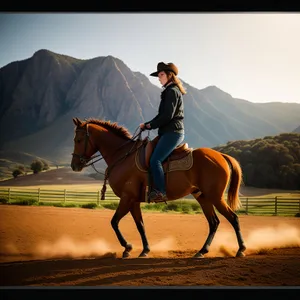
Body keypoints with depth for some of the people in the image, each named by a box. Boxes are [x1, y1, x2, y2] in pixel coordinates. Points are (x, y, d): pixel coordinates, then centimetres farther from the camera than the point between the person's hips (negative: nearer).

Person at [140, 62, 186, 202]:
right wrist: (147, 125, 13)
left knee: (155, 160, -20)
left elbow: (167, 116, -19)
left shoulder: (172, 91, -11)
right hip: (171, 132, 11)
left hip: (172, 132, -11)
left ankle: (161, 192, -21)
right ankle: (155, 188, 10)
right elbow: (163, 115, 23)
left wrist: (150, 125, -8)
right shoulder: (170, 91, 21)